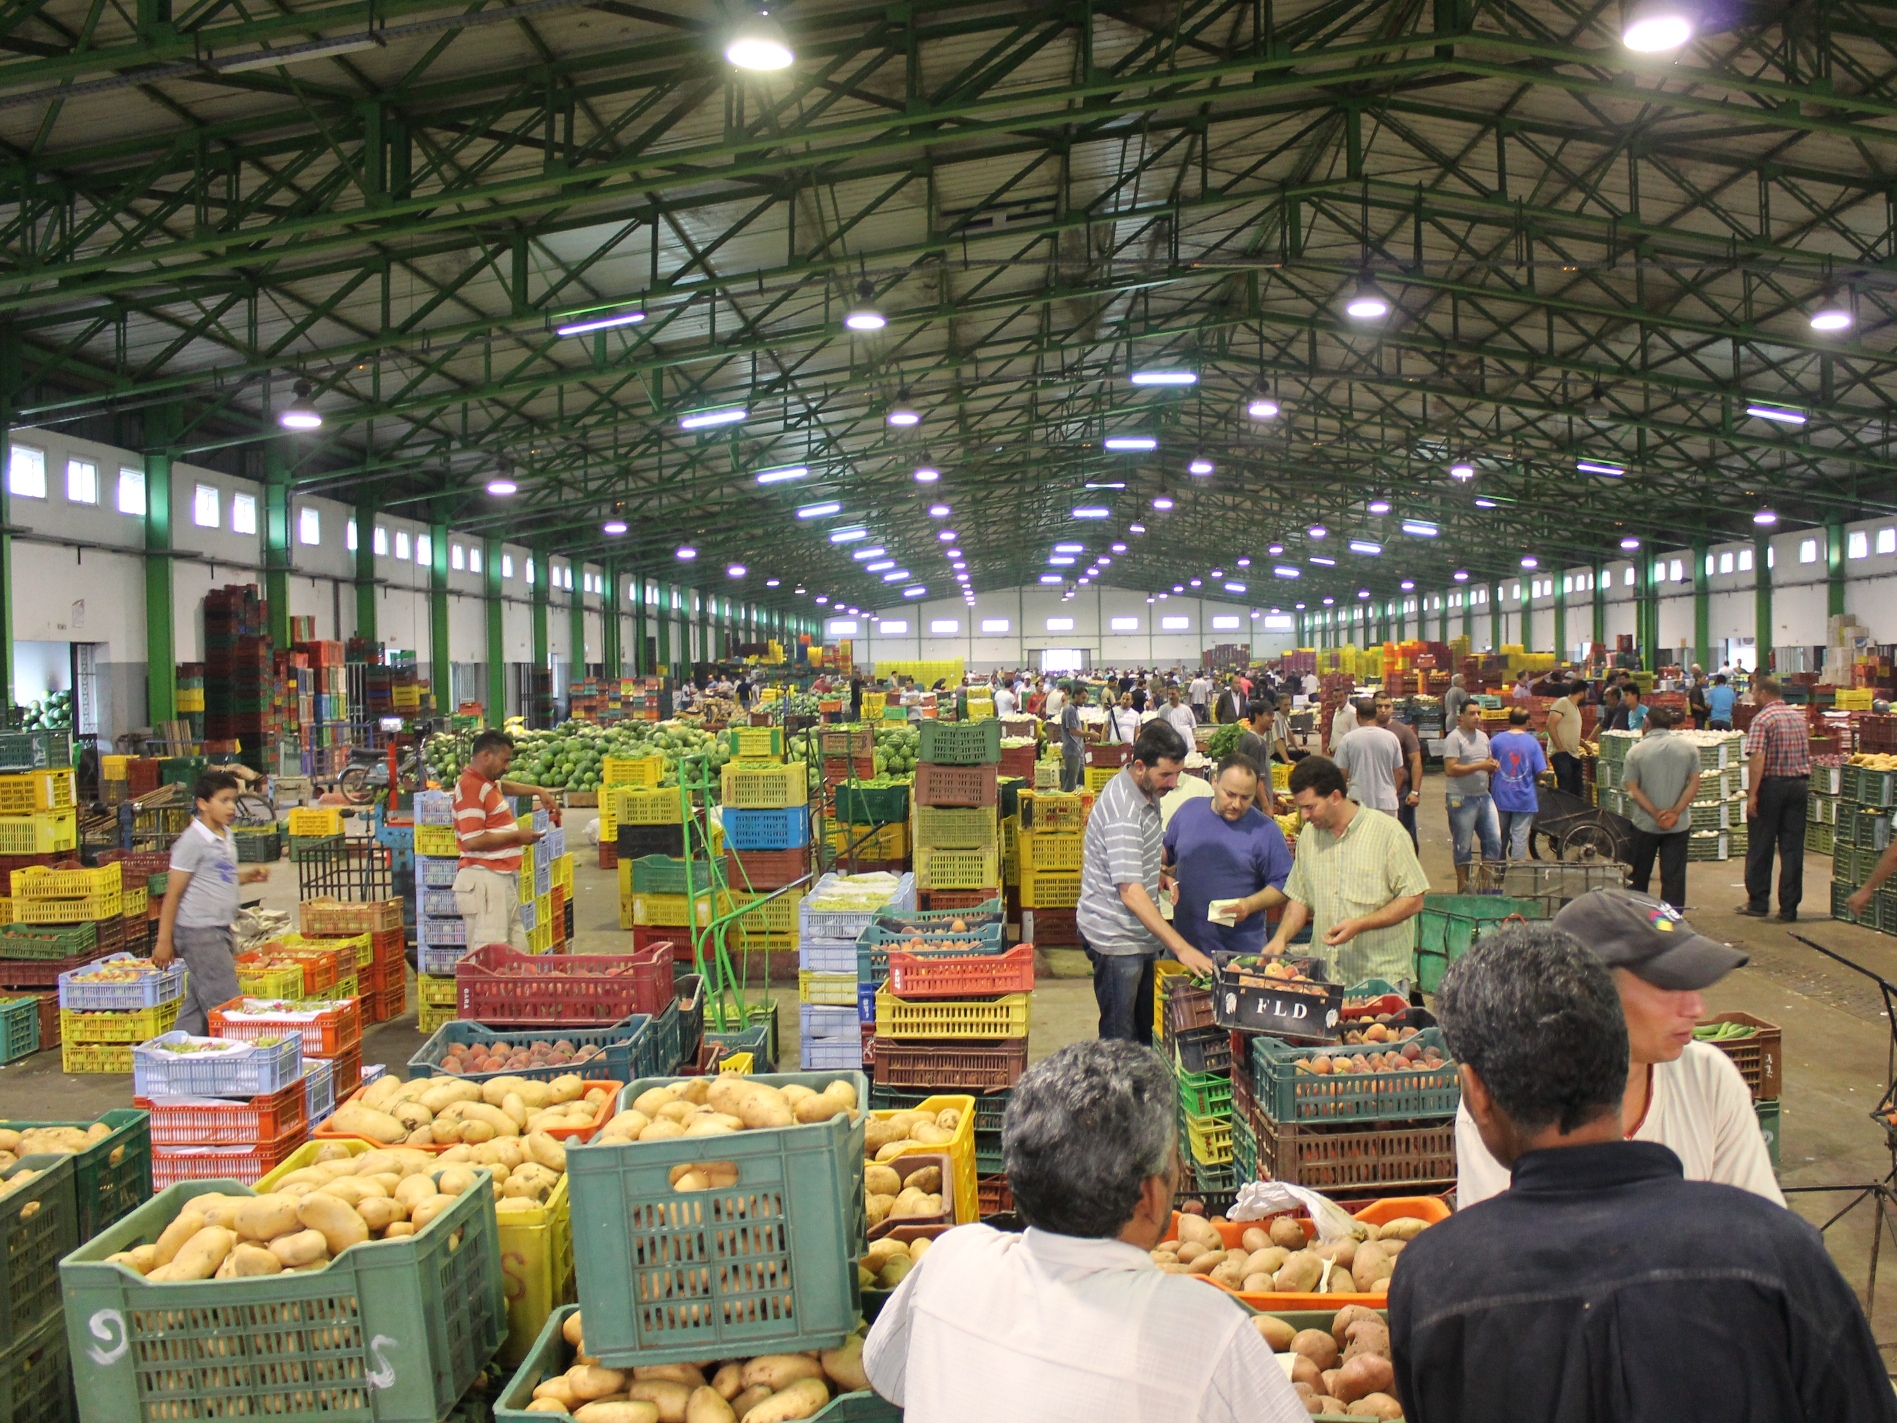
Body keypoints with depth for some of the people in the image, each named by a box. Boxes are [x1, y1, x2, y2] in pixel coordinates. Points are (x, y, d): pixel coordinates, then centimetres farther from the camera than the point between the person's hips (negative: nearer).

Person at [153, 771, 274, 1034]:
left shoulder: (227, 837, 11)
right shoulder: (192, 841, -13)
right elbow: (173, 894, -12)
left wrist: (249, 876, 4)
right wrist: (164, 941, -12)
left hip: (222, 930, 8)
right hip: (199, 932, -8)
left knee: (197, 1006, 13)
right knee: (227, 1005, -7)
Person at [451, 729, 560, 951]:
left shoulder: (487, 783, 15)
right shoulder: (471, 787, -15)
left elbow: (503, 785, 41)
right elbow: (473, 841, -23)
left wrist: (538, 791, 27)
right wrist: (517, 836, -12)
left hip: (503, 878, 10)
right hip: (484, 880, -10)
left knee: (516, 953, 10)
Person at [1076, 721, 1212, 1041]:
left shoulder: (1147, 793, 4)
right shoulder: (1123, 810, -27)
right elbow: (1131, 893, -32)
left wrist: (1160, 877, 4)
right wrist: (1181, 947, -35)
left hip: (1139, 933, 10)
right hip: (1116, 939, -10)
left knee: (1145, 1030, 18)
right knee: (1120, 1041, 0)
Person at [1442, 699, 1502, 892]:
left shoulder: (1483, 736, 15)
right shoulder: (1454, 738, -10)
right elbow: (1450, 769, -19)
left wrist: (1492, 765, 1)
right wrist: (1480, 766, -21)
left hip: (1484, 796, 7)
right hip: (1461, 798, -7)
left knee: (1494, 840, 6)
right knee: (1463, 846, 1)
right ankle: (1463, 885, 11)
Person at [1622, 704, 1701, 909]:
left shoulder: (1636, 750, -6)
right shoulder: (1688, 747, 0)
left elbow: (1633, 790, -10)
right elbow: (1694, 784, -5)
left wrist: (1655, 813, -12)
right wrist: (1675, 812, -10)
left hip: (1645, 823, -1)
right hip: (1679, 823, 1)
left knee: (1640, 875, 14)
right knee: (1674, 876, 3)